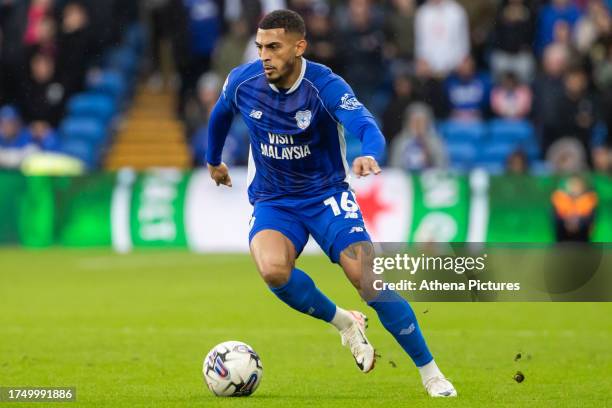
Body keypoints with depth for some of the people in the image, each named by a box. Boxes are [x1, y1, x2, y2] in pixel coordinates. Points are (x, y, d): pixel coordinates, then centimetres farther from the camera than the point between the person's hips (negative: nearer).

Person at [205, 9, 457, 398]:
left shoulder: (326, 86, -21)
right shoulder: (243, 82, -10)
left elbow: (368, 128, -37)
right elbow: (220, 115, 15)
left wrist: (369, 156, -60)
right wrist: (213, 160, 30)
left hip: (327, 195, -2)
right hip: (273, 202, 2)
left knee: (370, 280, -18)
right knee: (272, 268, -31)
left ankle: (431, 374, -1)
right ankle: (344, 323, -3)